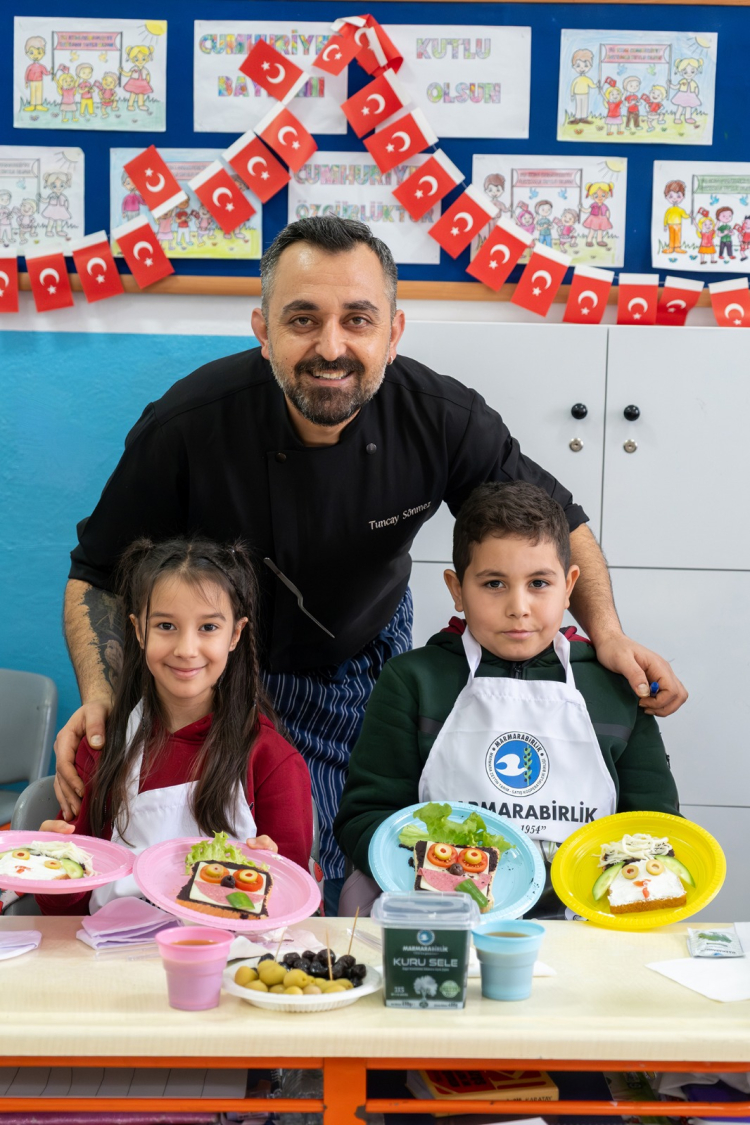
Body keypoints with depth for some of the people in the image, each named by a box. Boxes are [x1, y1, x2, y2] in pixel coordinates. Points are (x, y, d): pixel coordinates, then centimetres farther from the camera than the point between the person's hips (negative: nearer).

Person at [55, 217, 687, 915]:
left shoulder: (442, 419, -23)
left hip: (369, 662, 2)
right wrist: (100, 697, -31)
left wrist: (606, 632, -20)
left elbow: (555, 520, -5)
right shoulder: (186, 427, -28)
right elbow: (99, 574, -14)